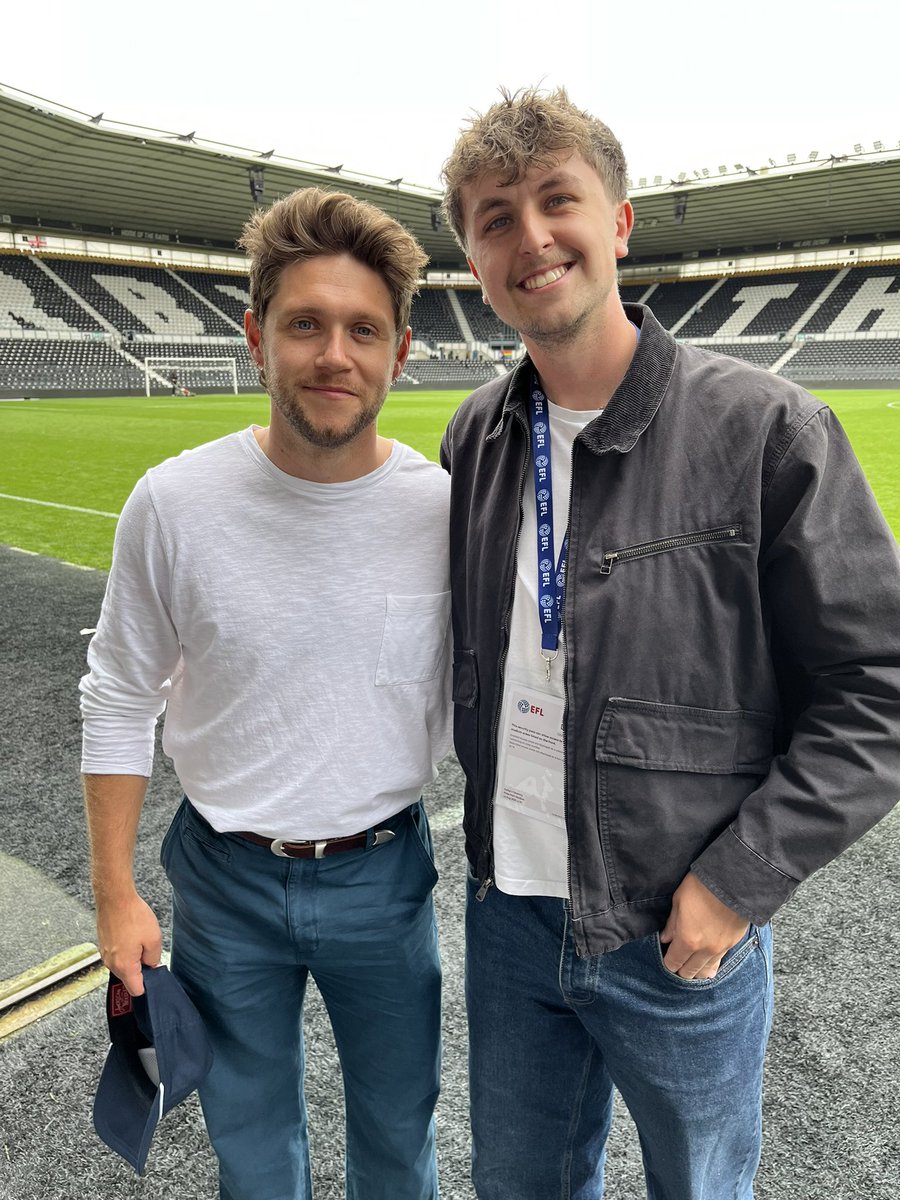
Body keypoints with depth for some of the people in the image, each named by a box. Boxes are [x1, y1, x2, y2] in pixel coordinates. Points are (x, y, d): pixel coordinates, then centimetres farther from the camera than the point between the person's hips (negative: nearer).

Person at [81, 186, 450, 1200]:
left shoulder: (447, 509, -13)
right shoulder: (176, 502, -13)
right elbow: (119, 704, -3)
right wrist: (114, 893, -1)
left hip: (383, 876, 0)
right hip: (226, 881, 0)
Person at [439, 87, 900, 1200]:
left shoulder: (768, 430, -16)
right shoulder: (475, 437, 0)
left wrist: (740, 879, -16)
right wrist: (495, 826, 6)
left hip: (683, 937, -3)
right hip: (507, 910, 4)